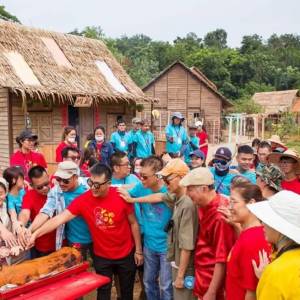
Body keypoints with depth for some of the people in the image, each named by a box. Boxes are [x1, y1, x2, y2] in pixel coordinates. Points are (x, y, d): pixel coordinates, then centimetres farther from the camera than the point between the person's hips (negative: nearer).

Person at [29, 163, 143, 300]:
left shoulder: (121, 196, -20)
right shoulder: (83, 200, -18)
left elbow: (133, 223, -8)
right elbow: (60, 218, -22)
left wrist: (138, 250, -3)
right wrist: (35, 234, -33)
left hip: (126, 254, 0)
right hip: (101, 256, 0)